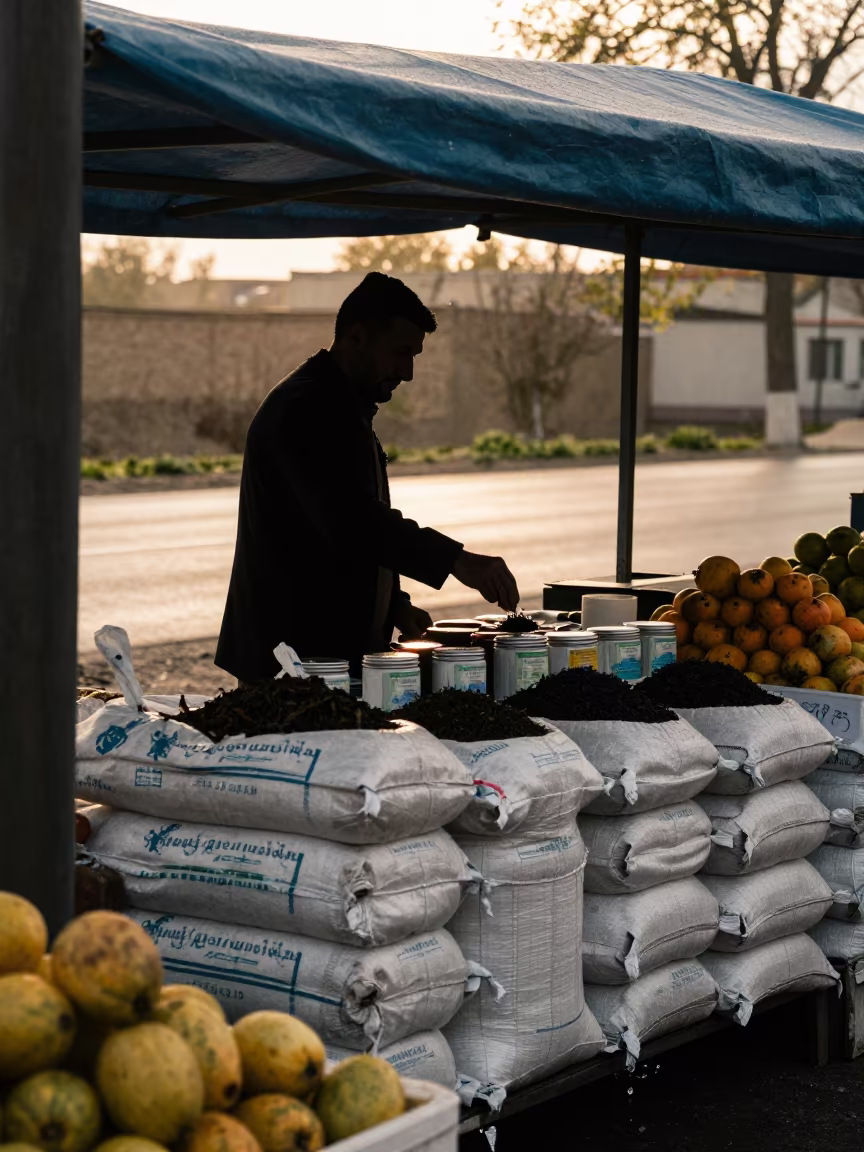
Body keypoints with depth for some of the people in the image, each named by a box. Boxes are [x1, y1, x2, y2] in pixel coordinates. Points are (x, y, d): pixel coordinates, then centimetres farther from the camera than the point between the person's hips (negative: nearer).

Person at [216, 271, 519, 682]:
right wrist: (456, 560, -34)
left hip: (343, 650, 10)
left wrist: (395, 605, 13)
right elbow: (350, 520, -29)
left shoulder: (343, 409, 18)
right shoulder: (304, 409, -16)